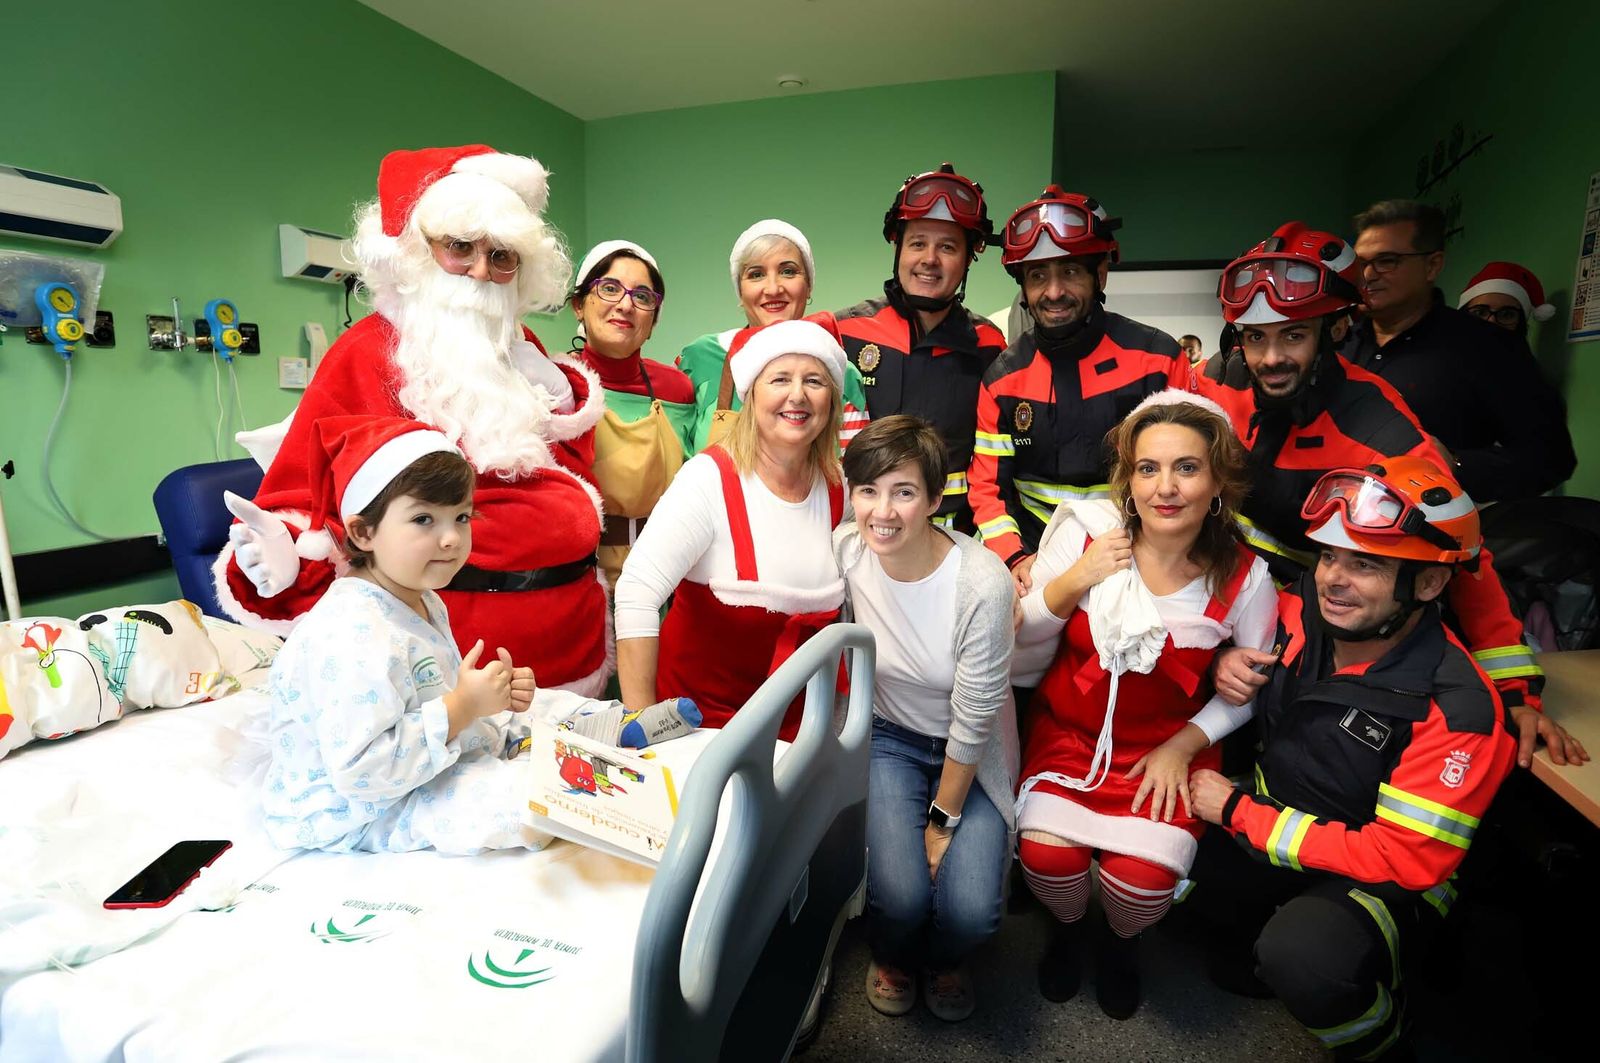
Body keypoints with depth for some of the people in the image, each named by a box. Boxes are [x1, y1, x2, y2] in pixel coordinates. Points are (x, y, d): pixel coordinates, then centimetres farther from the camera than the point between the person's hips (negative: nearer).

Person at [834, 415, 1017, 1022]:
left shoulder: (983, 583, -28)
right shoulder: (845, 550, -19)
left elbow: (974, 718, -17)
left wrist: (944, 819, -7)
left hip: (970, 752, -1)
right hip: (888, 737, 2)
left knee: (970, 912, -15)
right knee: (899, 896, -17)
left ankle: (940, 961, 25)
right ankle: (892, 958, 24)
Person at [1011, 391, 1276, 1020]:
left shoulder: (1244, 580, -10)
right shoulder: (1084, 532, -13)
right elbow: (1021, 656, -7)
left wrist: (1184, 745, -7)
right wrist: (1072, 582, -23)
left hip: (1170, 744, 0)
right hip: (1069, 730, 0)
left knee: (1144, 877, -18)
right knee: (1047, 853, -20)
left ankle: (1121, 940, 22)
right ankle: (1069, 926, 20)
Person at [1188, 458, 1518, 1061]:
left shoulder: (1457, 711, -25)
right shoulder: (1301, 612, -12)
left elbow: (1401, 860, -23)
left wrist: (1239, 813, -22)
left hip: (1382, 881, -5)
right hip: (1274, 820, 6)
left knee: (1303, 962, -32)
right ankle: (1269, 939, 14)